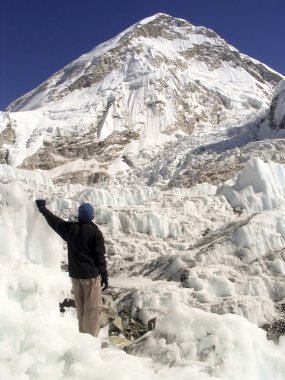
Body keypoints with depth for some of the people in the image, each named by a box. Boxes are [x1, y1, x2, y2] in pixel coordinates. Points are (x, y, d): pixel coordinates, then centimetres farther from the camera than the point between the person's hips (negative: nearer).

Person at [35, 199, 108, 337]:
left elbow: (54, 221, 15)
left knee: (80, 308, 17)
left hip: (75, 274, 5)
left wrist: (42, 208, 30)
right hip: (91, 275, -5)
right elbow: (100, 257, -11)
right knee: (93, 308, 2)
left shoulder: (70, 228, 0)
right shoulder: (95, 232, -13)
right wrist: (104, 275, -3)